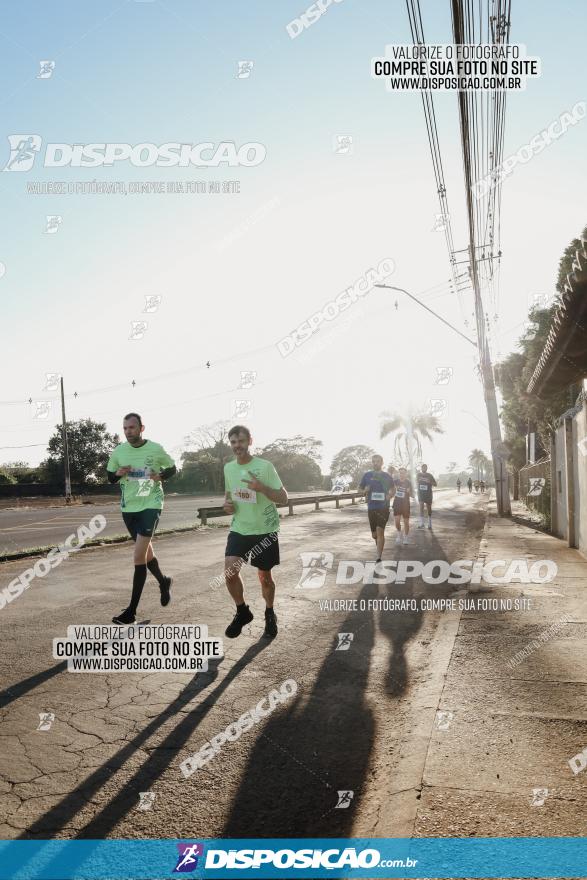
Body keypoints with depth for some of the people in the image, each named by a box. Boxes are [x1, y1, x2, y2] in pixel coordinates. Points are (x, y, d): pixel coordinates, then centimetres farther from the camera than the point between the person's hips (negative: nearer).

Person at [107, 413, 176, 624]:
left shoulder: (156, 449, -8)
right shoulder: (119, 451, 1)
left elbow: (172, 468, 6)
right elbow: (109, 476, 11)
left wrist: (161, 476, -15)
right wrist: (118, 474, -11)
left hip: (150, 505, -4)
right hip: (128, 507, 5)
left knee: (139, 555, -13)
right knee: (146, 551, 17)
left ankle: (132, 610, -7)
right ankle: (163, 581, 45)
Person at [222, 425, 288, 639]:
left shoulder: (265, 466, -12)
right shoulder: (228, 468, 4)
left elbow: (283, 498, -11)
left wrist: (261, 487, -27)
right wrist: (227, 503, -3)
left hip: (265, 530, -3)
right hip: (239, 529, 3)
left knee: (265, 576, 8)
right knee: (229, 570, -13)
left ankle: (270, 615, 34)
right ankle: (242, 612, 12)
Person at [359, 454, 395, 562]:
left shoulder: (386, 476, 5)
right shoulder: (367, 475, 6)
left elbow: (392, 489, 15)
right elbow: (360, 488, 13)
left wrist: (389, 495, -7)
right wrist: (365, 490, -10)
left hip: (383, 507, -2)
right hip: (371, 507, 2)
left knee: (380, 531, -15)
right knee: (374, 534, 10)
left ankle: (379, 557, -15)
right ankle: (380, 549, 40)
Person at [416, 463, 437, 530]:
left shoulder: (430, 475, -3)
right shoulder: (419, 475, 3)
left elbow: (435, 484, -1)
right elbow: (416, 482, 21)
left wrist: (430, 482, -19)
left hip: (428, 493, -1)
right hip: (420, 493, 1)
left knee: (429, 508, 8)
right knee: (421, 506, -12)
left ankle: (430, 523, 22)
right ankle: (421, 523, -12)